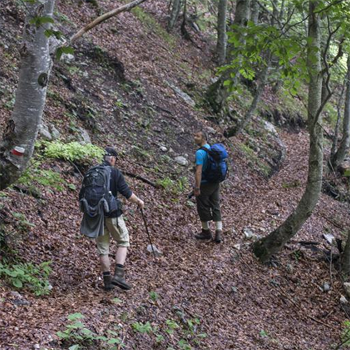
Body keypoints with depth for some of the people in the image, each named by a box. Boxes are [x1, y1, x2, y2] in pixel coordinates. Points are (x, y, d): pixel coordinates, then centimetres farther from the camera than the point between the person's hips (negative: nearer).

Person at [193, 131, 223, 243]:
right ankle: (219, 233, 3)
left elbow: (199, 170, -25)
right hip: (215, 183, 8)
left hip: (204, 184, -8)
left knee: (203, 208, 8)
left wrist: (197, 187, -25)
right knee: (216, 207, 9)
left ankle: (206, 231, 20)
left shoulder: (200, 152, -18)